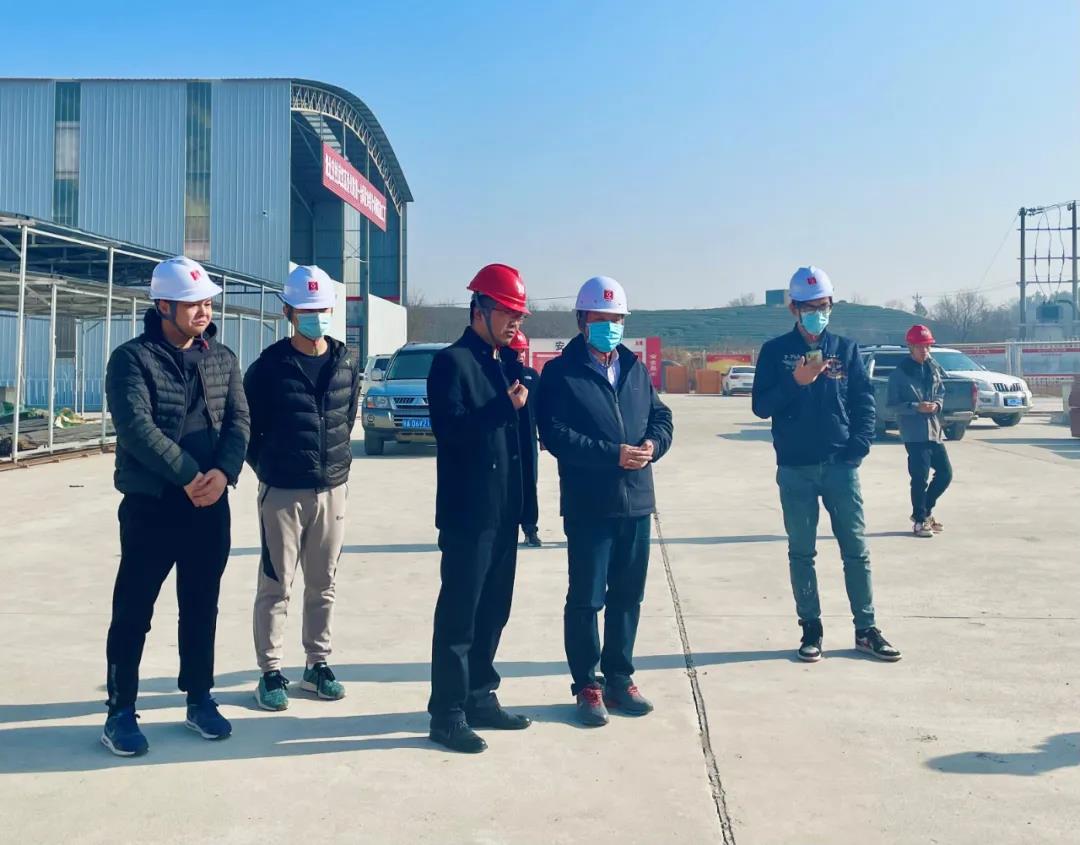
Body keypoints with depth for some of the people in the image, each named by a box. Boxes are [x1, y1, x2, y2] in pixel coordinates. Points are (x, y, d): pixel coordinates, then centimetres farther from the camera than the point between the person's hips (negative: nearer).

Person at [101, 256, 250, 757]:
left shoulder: (222, 359, 8)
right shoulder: (132, 358, -7)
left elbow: (238, 421, 0)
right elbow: (136, 428, -18)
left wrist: (223, 473, -17)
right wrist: (188, 476, -21)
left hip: (211, 505, 4)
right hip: (150, 505, -4)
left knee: (201, 608, 13)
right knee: (133, 612, 3)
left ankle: (199, 700, 27)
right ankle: (121, 712, 16)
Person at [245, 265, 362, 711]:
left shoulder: (347, 362, 5)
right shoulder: (269, 366, -7)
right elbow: (248, 425, 1)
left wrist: (339, 462, 10)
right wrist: (266, 467, 1)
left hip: (333, 489, 4)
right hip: (282, 491, -4)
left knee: (322, 584, 12)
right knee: (275, 585, 3)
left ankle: (318, 664, 25)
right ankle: (271, 672, 13)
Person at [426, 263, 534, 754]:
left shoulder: (508, 362, 14)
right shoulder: (452, 362, -9)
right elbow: (451, 430, -20)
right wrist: (505, 406, -20)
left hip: (503, 512, 8)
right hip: (468, 513, -8)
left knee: (493, 612, 14)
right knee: (459, 615, -1)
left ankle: (480, 698, 26)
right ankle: (447, 714, 7)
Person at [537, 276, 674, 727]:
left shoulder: (636, 368, 14)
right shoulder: (561, 372, -5)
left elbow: (661, 415, 15)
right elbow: (554, 434, -14)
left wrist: (653, 443, -7)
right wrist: (612, 453, -19)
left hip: (637, 502, 6)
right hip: (588, 504, -5)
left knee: (628, 595, 13)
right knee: (586, 599, 2)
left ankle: (619, 679, 26)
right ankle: (587, 686, 16)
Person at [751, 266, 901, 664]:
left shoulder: (846, 349, 7)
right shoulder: (776, 351, 3)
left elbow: (864, 403, 5)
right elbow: (761, 406, -1)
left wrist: (858, 448, -7)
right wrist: (796, 381, -16)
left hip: (840, 466, 1)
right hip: (795, 469, -1)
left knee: (856, 549, 4)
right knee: (802, 553, 6)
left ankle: (866, 630, 14)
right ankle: (811, 630, 16)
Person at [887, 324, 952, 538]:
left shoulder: (934, 368, 8)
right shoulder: (899, 374, -8)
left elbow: (941, 392, 17)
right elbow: (892, 405, -8)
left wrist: (937, 404, -5)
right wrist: (916, 407, -20)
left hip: (935, 430, 6)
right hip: (914, 433, -6)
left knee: (945, 473, 9)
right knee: (920, 478, -5)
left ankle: (925, 511, 28)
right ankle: (920, 520, 10)